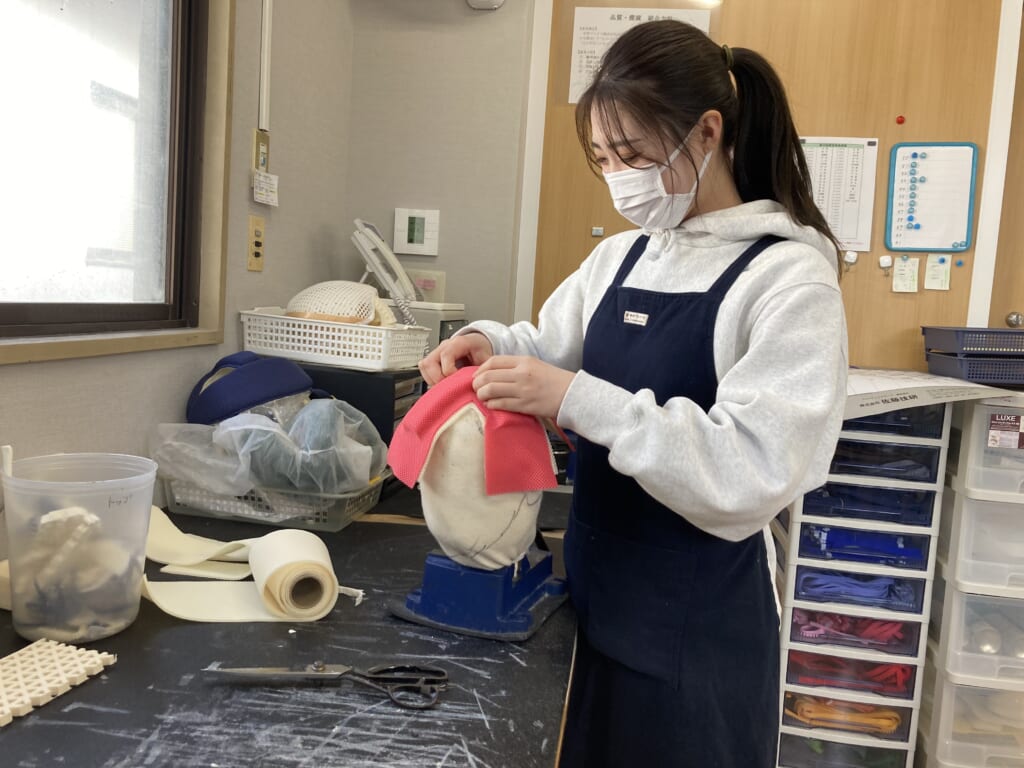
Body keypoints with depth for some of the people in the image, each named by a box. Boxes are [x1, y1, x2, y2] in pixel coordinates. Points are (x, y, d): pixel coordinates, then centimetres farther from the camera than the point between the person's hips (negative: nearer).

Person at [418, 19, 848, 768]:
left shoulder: (790, 278, -15)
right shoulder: (619, 258, 4)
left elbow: (755, 473, -24)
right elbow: (551, 351, 17)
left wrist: (580, 401, -31)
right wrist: (490, 343, -5)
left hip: (697, 621, -6)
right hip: (596, 593, 6)